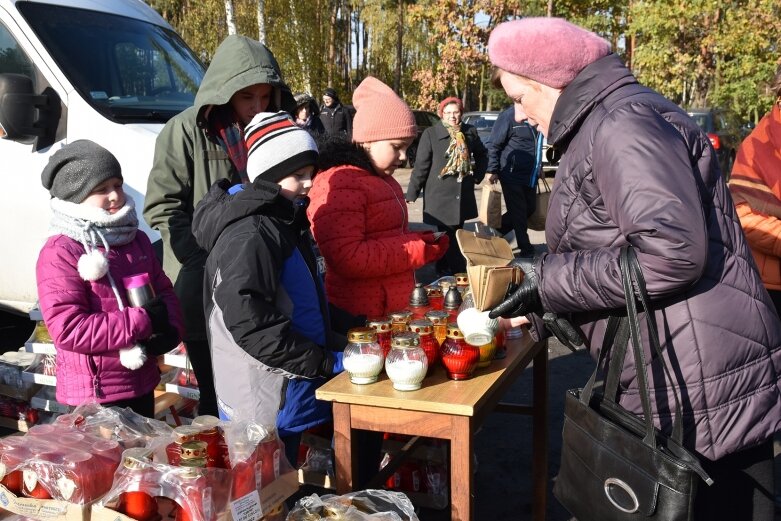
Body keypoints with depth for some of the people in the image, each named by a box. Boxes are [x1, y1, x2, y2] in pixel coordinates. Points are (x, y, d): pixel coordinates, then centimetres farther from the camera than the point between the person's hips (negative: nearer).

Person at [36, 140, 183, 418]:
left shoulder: (137, 240, 9)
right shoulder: (59, 253, -16)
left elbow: (164, 291, 13)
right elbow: (68, 329, -23)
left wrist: (170, 329, -9)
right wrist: (143, 321, -22)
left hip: (143, 385, 7)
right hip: (93, 397, -7)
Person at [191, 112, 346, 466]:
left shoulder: (283, 222, 12)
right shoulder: (248, 235, -20)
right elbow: (249, 323, -27)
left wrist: (335, 344, 9)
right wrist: (325, 361, -21)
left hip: (286, 391, 9)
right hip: (263, 402, -9)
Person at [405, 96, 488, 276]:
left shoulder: (470, 132, 6)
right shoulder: (430, 134, -7)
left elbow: (482, 154, 23)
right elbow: (421, 165, -8)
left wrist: (478, 175, 13)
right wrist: (412, 193, -9)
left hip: (462, 195, 4)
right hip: (439, 195, -4)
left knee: (456, 235, 14)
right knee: (443, 236, -2)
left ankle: (459, 274, 23)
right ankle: (444, 274, 8)